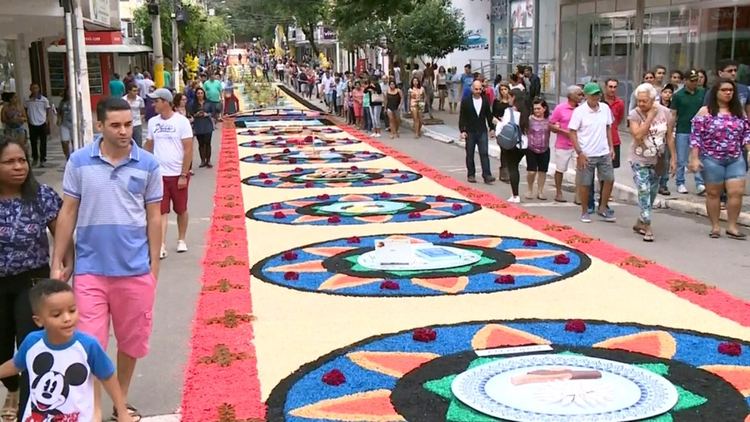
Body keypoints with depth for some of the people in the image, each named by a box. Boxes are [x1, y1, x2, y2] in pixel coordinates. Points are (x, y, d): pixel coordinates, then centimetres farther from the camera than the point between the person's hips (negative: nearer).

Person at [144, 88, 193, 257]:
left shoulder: (181, 121, -9)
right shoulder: (153, 122, 3)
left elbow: (188, 150, -9)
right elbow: (149, 146, 13)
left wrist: (184, 175, -13)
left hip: (178, 174, -3)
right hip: (159, 174, 3)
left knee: (181, 210, 12)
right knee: (161, 211, -1)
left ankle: (181, 240, 30)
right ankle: (161, 246, -1)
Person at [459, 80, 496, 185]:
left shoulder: (485, 101, 4)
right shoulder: (466, 102, -4)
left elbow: (489, 116, 12)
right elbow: (462, 117, -4)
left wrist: (492, 128, 10)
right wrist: (462, 131, -11)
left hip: (482, 131, 1)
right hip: (470, 132, -1)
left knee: (484, 153, -5)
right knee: (470, 154, 7)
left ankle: (487, 175, -8)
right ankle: (471, 175, 17)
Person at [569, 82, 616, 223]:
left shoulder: (605, 108, 3)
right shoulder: (579, 111, -11)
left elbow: (608, 128, 14)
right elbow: (572, 132, -11)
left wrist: (611, 147, 9)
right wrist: (579, 152, -16)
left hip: (604, 153, 4)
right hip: (586, 154, -4)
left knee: (609, 180, 5)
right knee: (584, 184, 5)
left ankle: (602, 208, 20)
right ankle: (585, 211, 20)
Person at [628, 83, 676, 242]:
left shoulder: (665, 112, -6)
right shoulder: (634, 114, -13)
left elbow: (670, 137, 2)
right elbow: (637, 135, -27)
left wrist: (673, 158, 1)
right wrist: (650, 116, -25)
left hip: (658, 160, 3)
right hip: (640, 160, -3)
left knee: (652, 193, 11)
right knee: (644, 191, -14)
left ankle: (640, 223, 27)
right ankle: (647, 226, -9)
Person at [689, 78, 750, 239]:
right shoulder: (706, 111, -5)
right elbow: (695, 136, -8)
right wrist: (694, 158, -12)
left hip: (736, 160, 4)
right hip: (712, 160, -3)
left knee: (736, 192, -4)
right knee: (713, 193, 5)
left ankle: (732, 227, 7)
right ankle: (715, 227, 16)